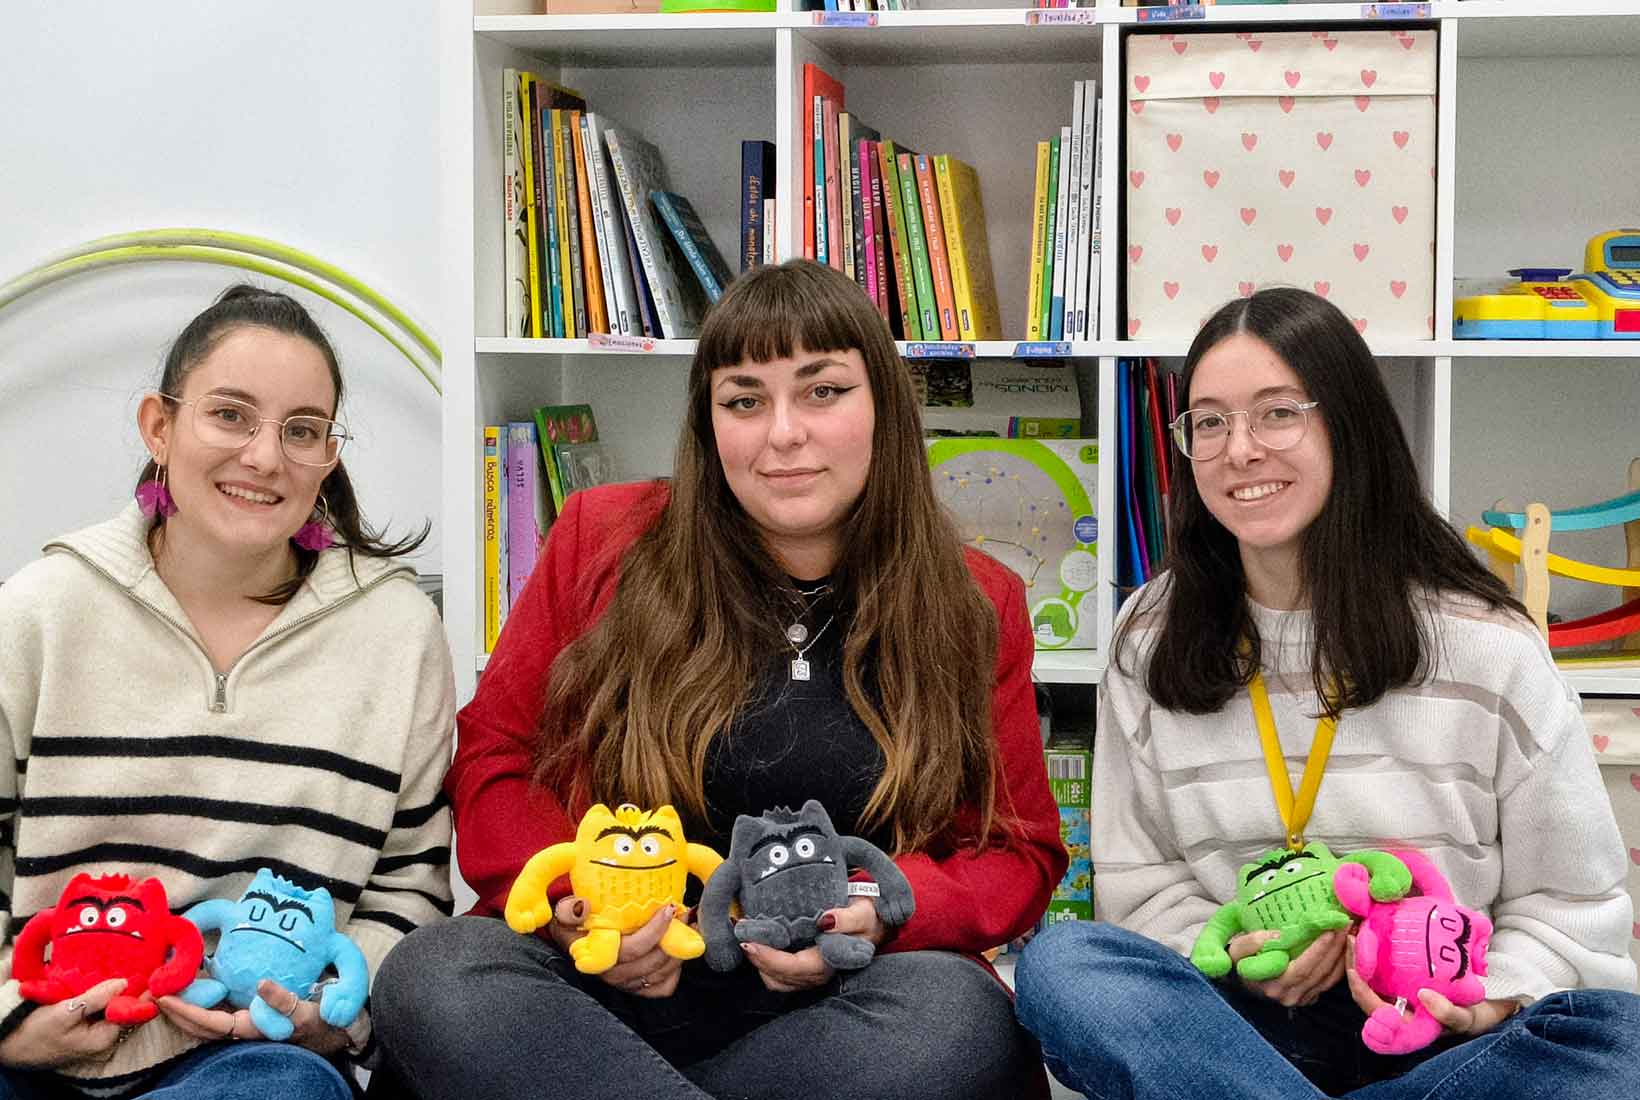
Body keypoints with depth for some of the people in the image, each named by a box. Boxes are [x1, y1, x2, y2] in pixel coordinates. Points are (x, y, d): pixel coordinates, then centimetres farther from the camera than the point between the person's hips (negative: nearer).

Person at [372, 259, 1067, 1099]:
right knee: (433, 975, -30)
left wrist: (885, 910, -13)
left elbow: (1021, 852, 9)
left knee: (960, 1014, -34)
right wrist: (567, 904, -10)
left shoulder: (977, 609, 7)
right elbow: (493, 753, 10)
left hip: (836, 1016, 0)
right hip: (599, 995, 1)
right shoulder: (604, 541, 7)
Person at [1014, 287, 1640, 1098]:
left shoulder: (1485, 646, -1)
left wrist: (1492, 997, -16)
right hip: (1241, 1021, 1)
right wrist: (1231, 961, -13)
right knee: (1059, 965, -29)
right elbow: (1139, 880, 6)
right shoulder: (1151, 642, 5)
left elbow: (1571, 902, 3)